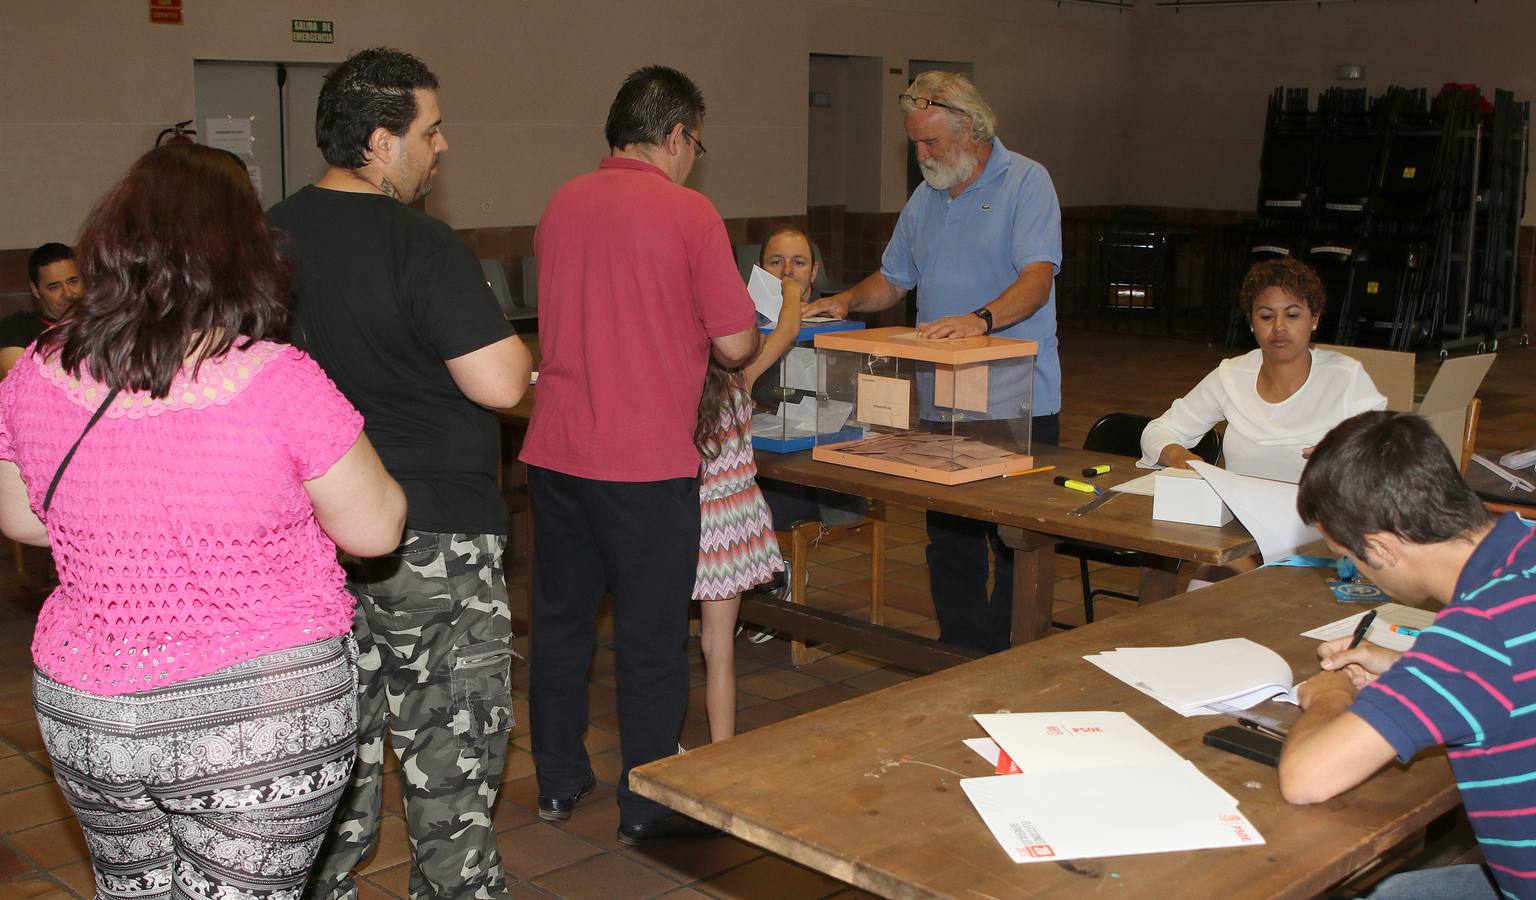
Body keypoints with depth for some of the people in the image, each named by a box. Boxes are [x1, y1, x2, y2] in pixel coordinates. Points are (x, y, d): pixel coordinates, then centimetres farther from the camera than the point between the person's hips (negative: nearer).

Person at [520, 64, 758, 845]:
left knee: (561, 616, 17)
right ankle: (648, 804, 16)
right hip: (647, 458, -6)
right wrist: (704, 339, 11)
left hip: (554, 449, 6)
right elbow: (735, 344, -11)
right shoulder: (689, 213, -11)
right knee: (650, 635, 6)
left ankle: (557, 781, 30)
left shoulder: (560, 205, 8)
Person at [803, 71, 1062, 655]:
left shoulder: (1026, 183, -6)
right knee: (948, 541, 10)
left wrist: (981, 319, -36)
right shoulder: (926, 198, 16)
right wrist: (847, 301, 3)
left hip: (1016, 404, -6)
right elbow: (893, 279, 23)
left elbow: (1038, 277, -19)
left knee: (1017, 546, 0)